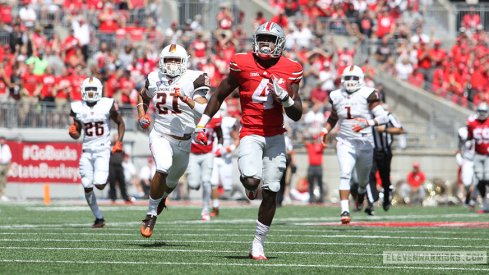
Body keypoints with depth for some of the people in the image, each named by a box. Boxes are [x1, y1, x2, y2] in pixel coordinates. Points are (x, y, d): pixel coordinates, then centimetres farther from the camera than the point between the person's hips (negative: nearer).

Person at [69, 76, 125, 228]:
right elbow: (77, 134, 10)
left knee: (99, 184, -17)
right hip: (86, 151, 3)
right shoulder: (78, 108, 3)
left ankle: (106, 179, 21)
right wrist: (72, 132, -13)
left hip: (103, 149, -3)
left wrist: (119, 142, -4)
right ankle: (99, 218, 13)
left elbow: (121, 124, 7)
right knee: (87, 187, -2)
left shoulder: (108, 105, -6)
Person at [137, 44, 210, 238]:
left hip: (183, 140, 1)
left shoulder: (193, 80, -11)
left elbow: (204, 111, -19)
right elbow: (143, 97, 21)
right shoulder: (155, 79, -1)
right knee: (163, 168, -30)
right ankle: (151, 215, -18)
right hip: (160, 136, -1)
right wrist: (141, 115, 5)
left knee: (172, 180, 21)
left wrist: (187, 100, -34)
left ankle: (161, 197, 58)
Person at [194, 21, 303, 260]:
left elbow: (297, 115, 2)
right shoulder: (243, 64, -5)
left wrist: (283, 96, -17)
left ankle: (258, 244, 12)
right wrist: (202, 123, 9)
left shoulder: (289, 70, 0)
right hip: (251, 134, -2)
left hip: (275, 136, 2)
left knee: (270, 192, 1)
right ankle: (248, 184, 14)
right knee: (252, 180, -26)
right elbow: (220, 95, 9)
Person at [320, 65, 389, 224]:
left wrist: (367, 123, -30)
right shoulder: (337, 96, 3)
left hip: (365, 143, -1)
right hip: (345, 142, 1)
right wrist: (325, 131, 10)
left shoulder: (367, 95, -10)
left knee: (363, 179, 17)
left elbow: (383, 117, -16)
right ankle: (345, 210, -24)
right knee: (345, 175, -19)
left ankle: (361, 193, 53)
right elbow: (333, 117, 24)